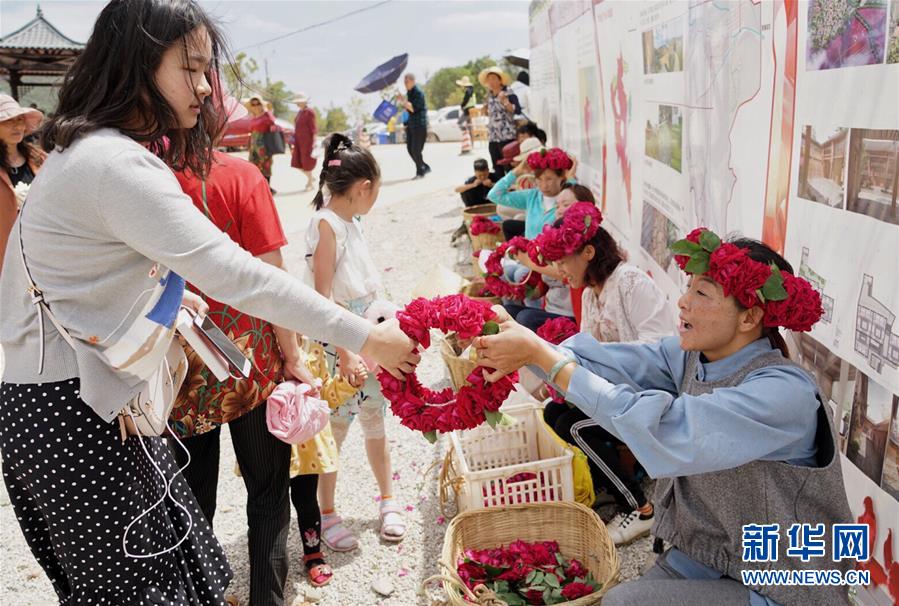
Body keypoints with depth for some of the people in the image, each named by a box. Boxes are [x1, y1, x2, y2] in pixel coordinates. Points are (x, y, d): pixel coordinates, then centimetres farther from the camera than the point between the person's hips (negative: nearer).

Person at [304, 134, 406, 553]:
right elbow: (322, 295, -20)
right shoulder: (326, 224, -16)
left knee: (375, 422, 16)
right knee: (334, 431, 4)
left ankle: (388, 500, 31)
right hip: (337, 343, -8)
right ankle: (327, 515, 21)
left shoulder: (352, 222, 10)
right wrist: (343, 353, -22)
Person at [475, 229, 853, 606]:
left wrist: (539, 353, -37)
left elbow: (665, 431, -37)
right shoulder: (692, 355, -5)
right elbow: (611, 364, -16)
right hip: (697, 558, 6)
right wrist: (530, 351, -35)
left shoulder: (784, 394, -27)